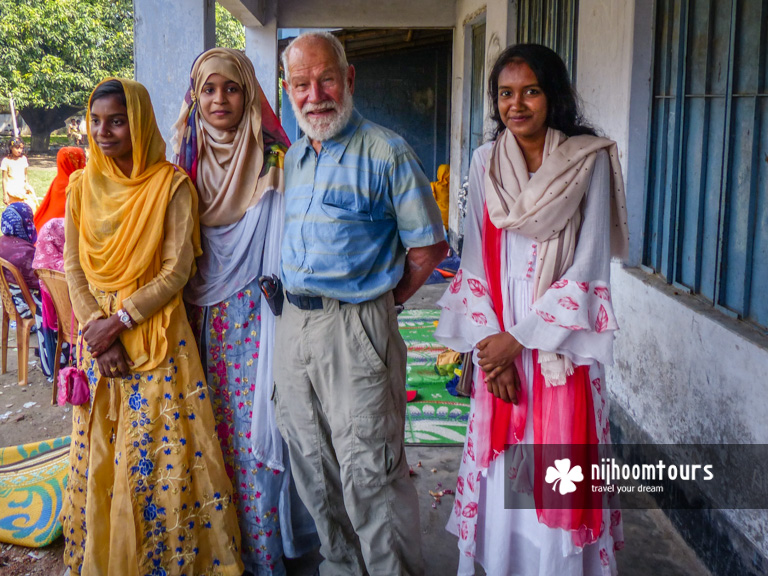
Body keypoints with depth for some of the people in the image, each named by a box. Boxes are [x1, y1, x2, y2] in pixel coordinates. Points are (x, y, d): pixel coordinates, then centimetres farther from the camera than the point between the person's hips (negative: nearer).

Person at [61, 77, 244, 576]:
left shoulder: (171, 184, -6)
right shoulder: (82, 185, 6)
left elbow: (178, 270, -11)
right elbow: (73, 267, 5)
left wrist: (119, 320, -15)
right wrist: (96, 329, -8)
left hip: (158, 335, -4)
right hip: (98, 333, 4)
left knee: (162, 453, -1)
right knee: (98, 455, 11)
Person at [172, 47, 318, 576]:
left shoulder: (272, 160, -6)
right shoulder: (189, 159, 9)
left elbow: (283, 243, -6)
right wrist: (189, 298, 11)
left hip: (256, 313, -4)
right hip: (206, 316, 5)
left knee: (254, 429, -1)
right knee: (216, 427, 10)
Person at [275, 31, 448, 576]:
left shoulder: (386, 153, -9)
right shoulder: (293, 157, 13)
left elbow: (429, 248, -7)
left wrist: (379, 302, -4)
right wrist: (297, 302, 12)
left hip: (356, 331, -7)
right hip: (293, 326, 7)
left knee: (369, 473, -3)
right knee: (313, 467, 16)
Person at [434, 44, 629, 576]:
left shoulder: (589, 160, -6)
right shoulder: (486, 162, 4)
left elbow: (590, 266, -10)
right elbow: (475, 258, 4)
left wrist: (520, 337, -12)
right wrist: (489, 342, -7)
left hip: (561, 341, -3)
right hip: (498, 338, 3)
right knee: (501, 463, 10)